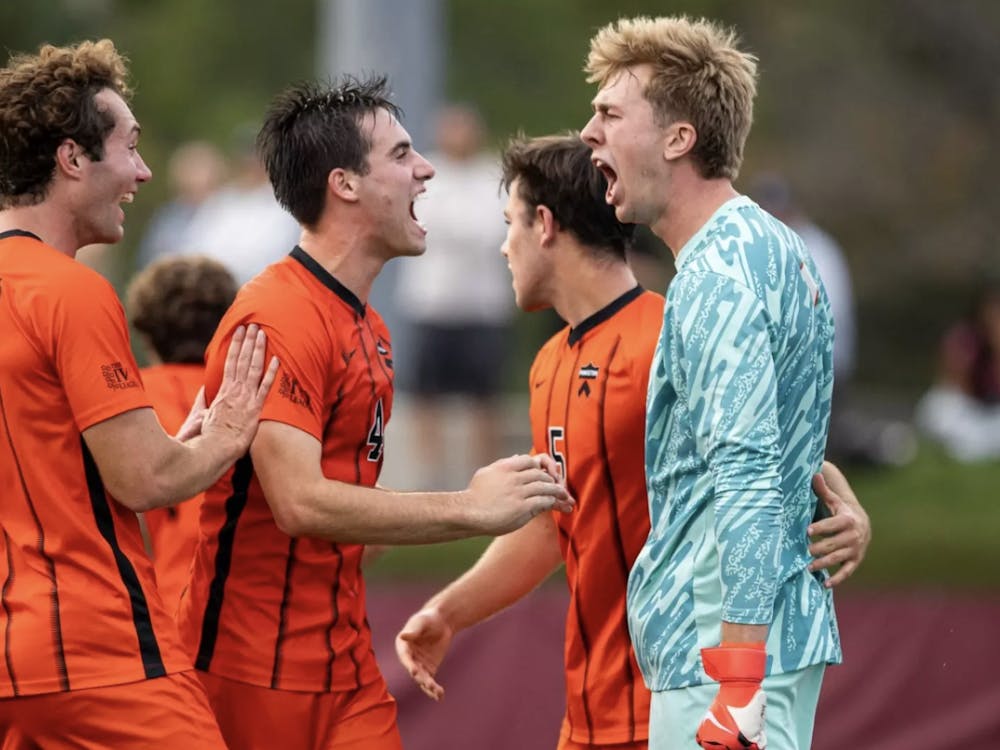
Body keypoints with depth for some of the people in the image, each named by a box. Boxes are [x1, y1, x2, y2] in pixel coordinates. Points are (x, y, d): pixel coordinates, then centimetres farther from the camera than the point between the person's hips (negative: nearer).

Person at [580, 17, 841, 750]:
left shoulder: (716, 277, -16)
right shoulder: (777, 249, 16)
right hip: (792, 634, 10)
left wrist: (738, 684, -27)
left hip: (719, 657, -10)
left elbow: (746, 482, -24)